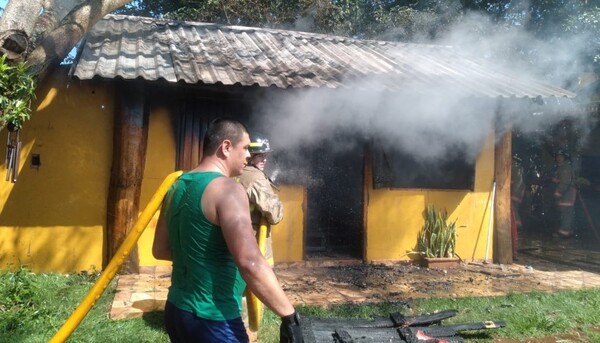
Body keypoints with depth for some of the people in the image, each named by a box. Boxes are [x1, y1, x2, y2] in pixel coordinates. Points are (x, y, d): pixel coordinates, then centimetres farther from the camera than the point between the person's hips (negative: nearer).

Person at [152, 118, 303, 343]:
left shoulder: (177, 187, 6)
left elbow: (160, 250, 15)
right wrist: (289, 316, -22)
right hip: (213, 322, -8)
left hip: (177, 311, 8)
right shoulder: (226, 189, -19)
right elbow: (251, 264, -29)